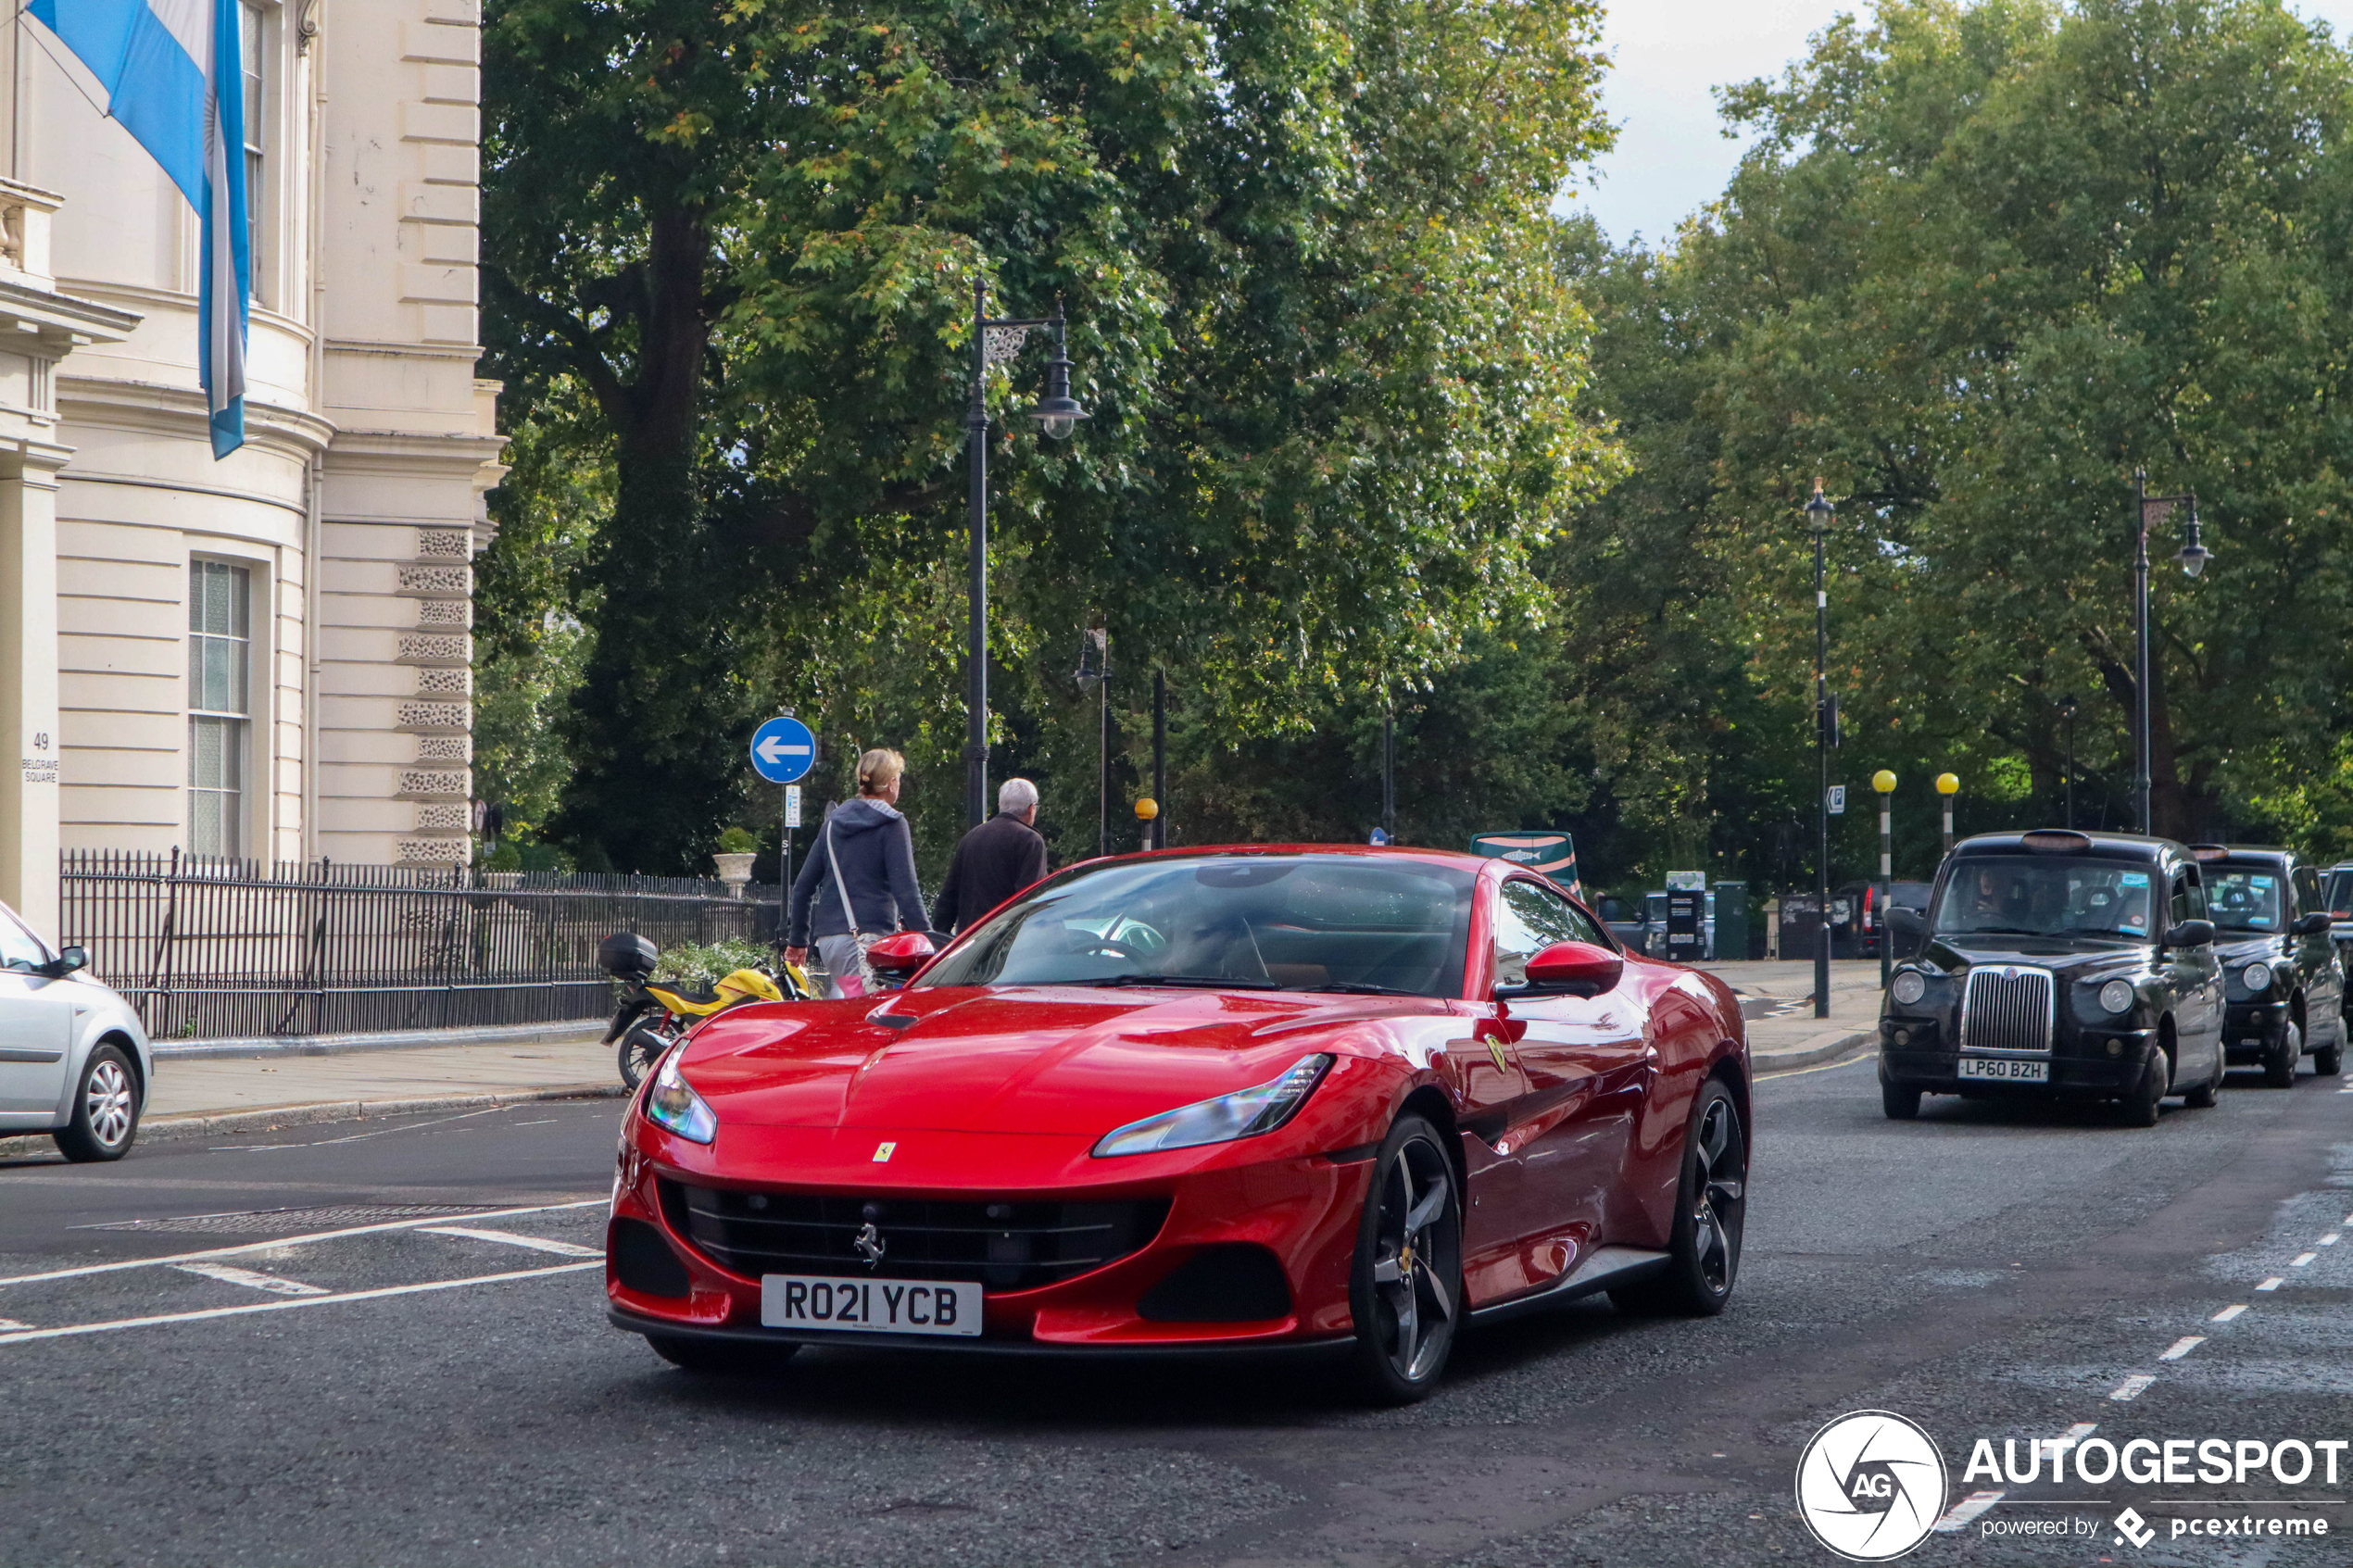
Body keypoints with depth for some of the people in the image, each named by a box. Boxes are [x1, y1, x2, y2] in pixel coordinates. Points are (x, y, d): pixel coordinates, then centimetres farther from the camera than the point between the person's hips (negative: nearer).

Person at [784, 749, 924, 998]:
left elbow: (803, 886, 19)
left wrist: (797, 940, 26)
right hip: (869, 937, -7)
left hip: (827, 939, 7)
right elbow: (906, 890, -10)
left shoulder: (834, 823, 17)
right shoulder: (891, 825, -3)